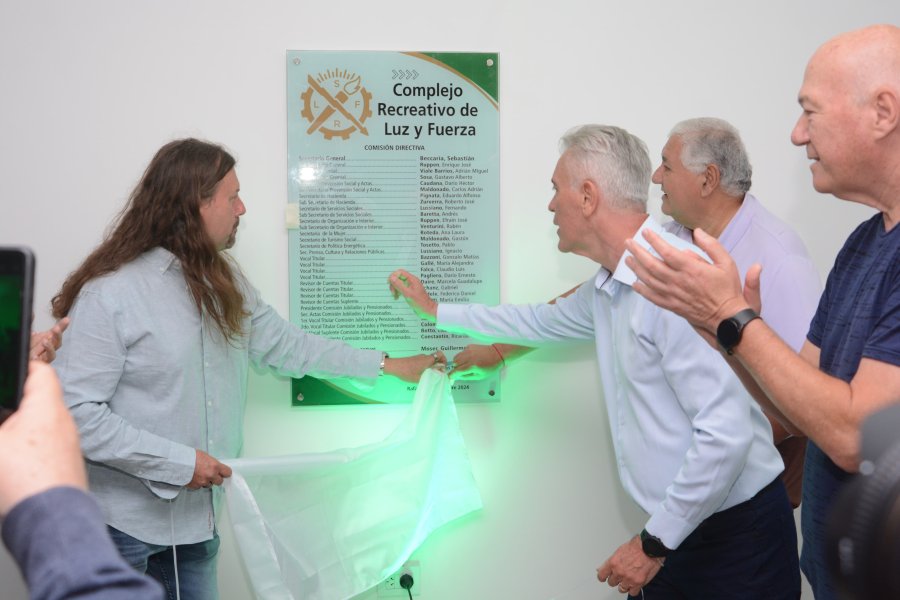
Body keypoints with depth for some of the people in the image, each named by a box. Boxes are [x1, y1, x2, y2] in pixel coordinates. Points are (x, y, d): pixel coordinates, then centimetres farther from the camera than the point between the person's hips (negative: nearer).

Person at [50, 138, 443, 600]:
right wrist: (178, 461, -20)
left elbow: (284, 345, 14)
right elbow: (74, 412, -21)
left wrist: (387, 366, 14)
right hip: (125, 527, -7)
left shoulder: (223, 283, 9)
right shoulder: (110, 293, -18)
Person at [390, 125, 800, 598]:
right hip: (675, 527, 8)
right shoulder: (607, 287, 6)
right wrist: (434, 310, 33)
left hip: (735, 536, -8)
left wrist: (654, 544, -18)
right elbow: (543, 322, 26)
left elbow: (726, 430, -27)